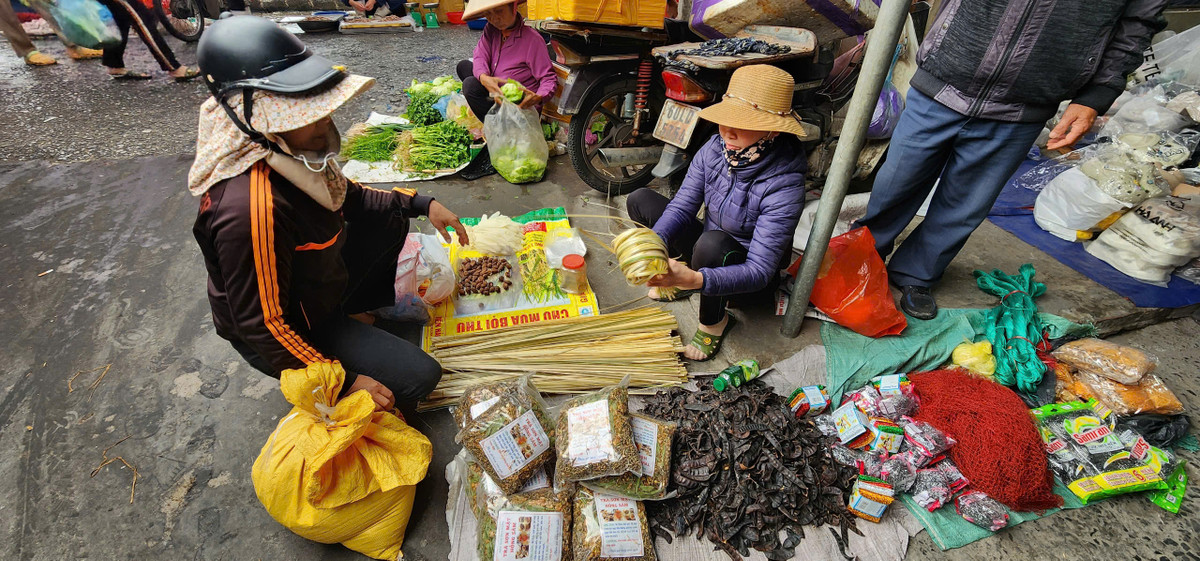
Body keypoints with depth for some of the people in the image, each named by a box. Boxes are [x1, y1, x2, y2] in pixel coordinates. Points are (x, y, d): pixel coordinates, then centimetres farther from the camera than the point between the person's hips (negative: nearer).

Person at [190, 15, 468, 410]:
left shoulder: (291, 146, -12)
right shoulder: (252, 209, -38)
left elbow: (349, 197, 8)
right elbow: (262, 327, -30)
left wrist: (422, 204, -4)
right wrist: (345, 382, -24)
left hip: (320, 284, 8)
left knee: (389, 218, 8)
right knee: (418, 377, -14)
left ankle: (351, 312, 13)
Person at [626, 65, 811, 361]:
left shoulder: (784, 185, -32)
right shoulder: (714, 149, -16)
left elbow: (758, 272, -34)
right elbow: (681, 206, -11)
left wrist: (696, 280, -50)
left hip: (750, 278, -5)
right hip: (710, 254, 5)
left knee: (712, 242, -40)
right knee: (639, 200, -6)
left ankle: (714, 320, -11)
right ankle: (684, 270, 3)